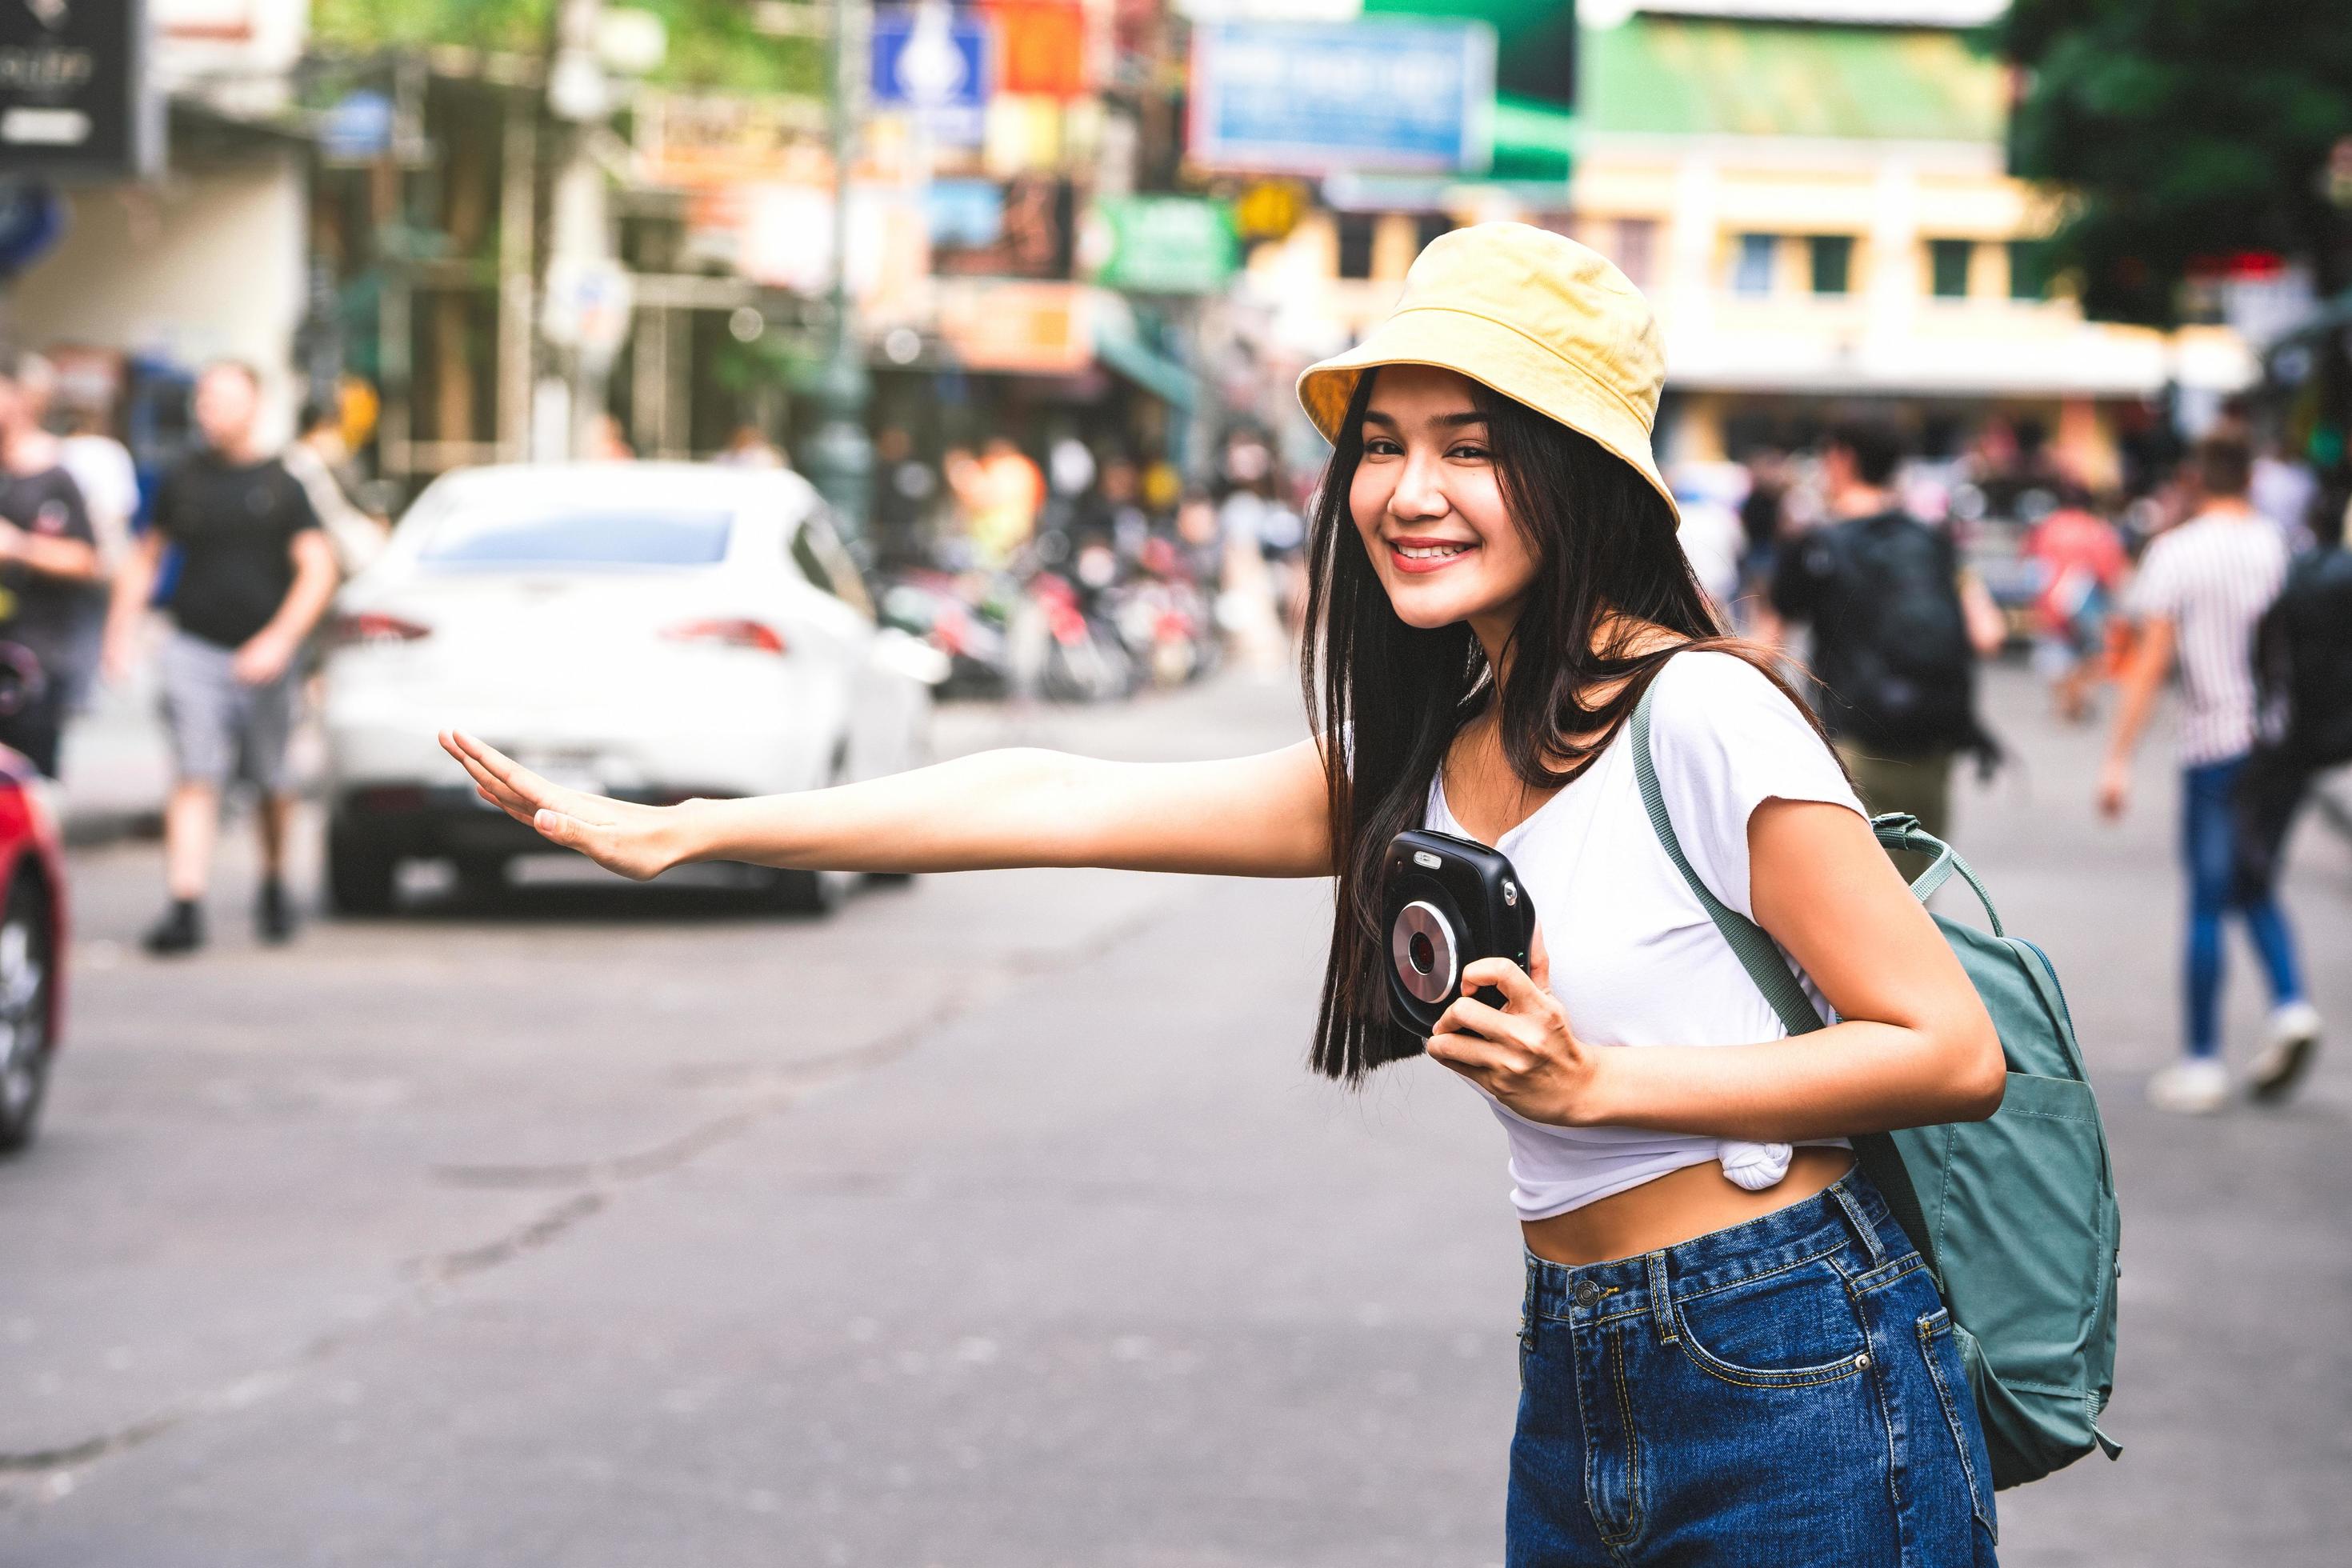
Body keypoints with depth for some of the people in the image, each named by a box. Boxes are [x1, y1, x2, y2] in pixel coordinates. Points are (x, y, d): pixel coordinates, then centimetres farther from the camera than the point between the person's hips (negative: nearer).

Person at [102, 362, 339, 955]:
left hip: (264, 655, -1)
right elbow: (145, 556, 18)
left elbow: (318, 568, -5)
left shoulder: (283, 484, 0)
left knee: (273, 783, 10)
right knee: (195, 778, -12)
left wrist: (280, 639, -16)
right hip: (194, 649, 1)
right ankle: (185, 907, -18)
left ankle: (274, 885, 35)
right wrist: (123, 629, 7)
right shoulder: (183, 480, 8)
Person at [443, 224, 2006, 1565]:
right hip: (1581, 1397, 7)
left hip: (1800, 1389, -7)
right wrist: (674, 832, 7)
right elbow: (1060, 802, 9)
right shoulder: (1422, 759, 10)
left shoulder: (1702, 715, -12)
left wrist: (1594, 1082, -19)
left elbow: (1953, 1050, -13)